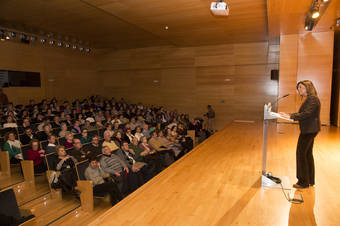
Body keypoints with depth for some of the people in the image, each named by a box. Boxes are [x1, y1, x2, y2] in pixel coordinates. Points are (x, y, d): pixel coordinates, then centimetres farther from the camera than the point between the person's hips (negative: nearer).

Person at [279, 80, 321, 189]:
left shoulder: (313, 99, -15)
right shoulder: (309, 99, 16)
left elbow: (306, 114, -25)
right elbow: (302, 113, 17)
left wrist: (290, 116, -25)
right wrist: (289, 115, 8)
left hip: (309, 130, -10)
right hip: (309, 130, 10)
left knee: (301, 153, -6)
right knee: (308, 154, 15)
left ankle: (303, 182, 2)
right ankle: (310, 180, 26)